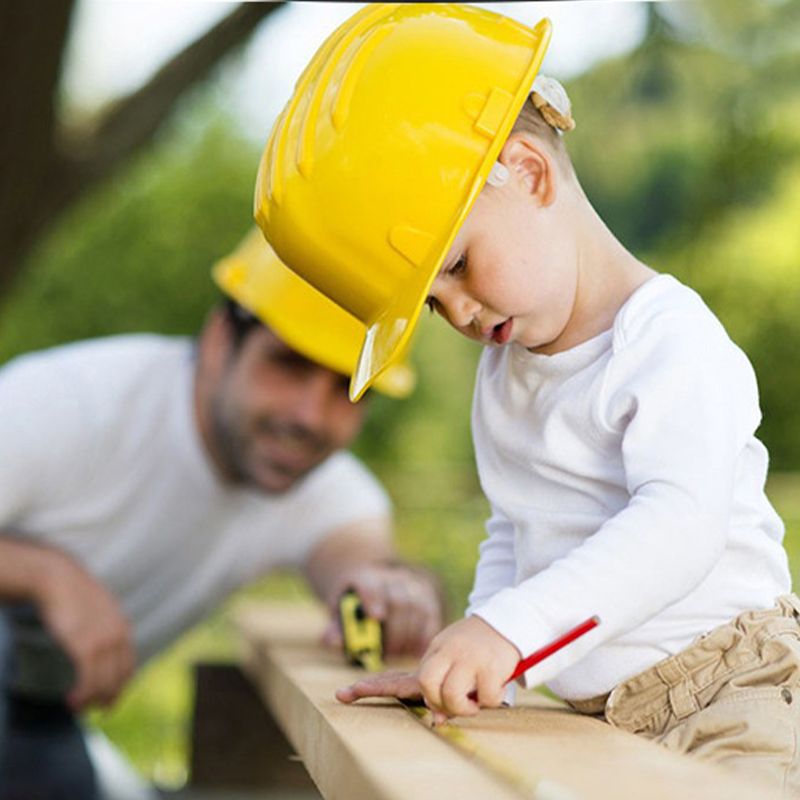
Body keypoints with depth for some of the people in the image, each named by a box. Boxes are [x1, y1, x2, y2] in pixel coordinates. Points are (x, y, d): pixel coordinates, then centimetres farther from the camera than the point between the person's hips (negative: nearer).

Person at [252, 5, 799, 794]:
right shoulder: (503, 375, 16)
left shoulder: (671, 342, -11)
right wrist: (463, 666, 8)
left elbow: (681, 523, -24)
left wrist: (513, 626, -32)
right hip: (607, 724, 7)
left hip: (731, 697, -7)